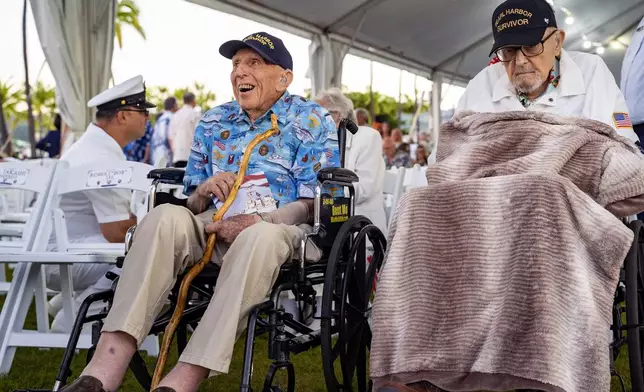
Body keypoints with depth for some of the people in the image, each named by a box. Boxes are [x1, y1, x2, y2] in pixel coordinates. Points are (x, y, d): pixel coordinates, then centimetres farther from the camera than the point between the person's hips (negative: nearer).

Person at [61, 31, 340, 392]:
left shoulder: (313, 122, 5)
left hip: (284, 231, -4)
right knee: (166, 217, -28)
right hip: (213, 229, 4)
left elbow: (315, 203, -5)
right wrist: (203, 192, -6)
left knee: (260, 238, -39)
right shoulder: (213, 123, 19)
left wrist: (258, 222, -21)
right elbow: (194, 203, 19)